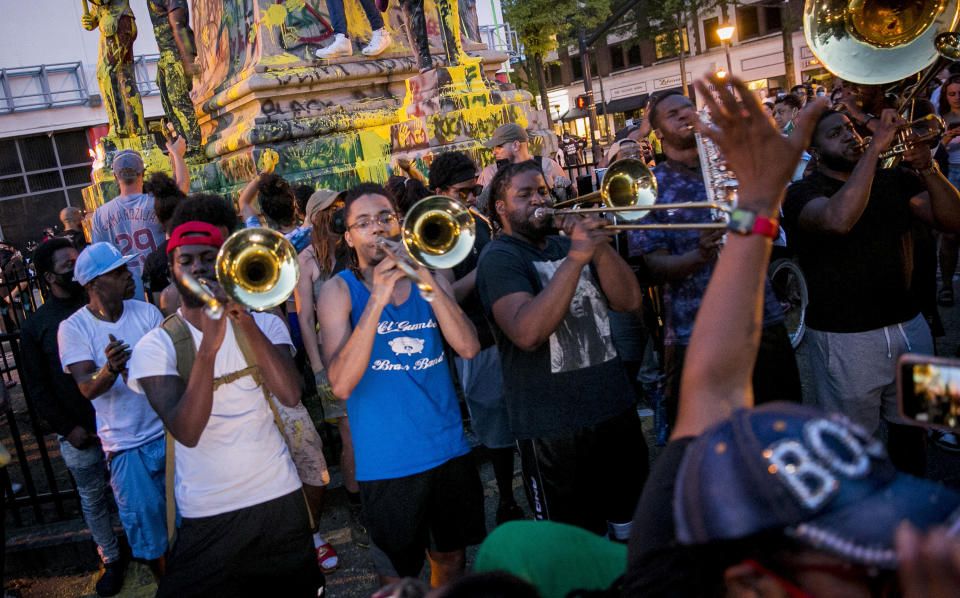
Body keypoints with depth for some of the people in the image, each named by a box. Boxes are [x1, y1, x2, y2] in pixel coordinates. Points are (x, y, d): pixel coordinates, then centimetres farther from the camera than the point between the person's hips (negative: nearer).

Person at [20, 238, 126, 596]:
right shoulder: (35, 327, -1)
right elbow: (37, 388, 2)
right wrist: (67, 429, -5)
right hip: (79, 431, 0)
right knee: (93, 498, 12)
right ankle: (111, 559, 29)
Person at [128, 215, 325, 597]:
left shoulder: (263, 324, -1)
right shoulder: (155, 346, -7)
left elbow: (290, 395, -19)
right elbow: (187, 432, -22)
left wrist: (246, 323, -27)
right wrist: (208, 347, -33)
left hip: (279, 497, 2)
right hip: (208, 514, -2)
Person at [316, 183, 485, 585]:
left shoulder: (430, 280, 4)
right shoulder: (339, 290, -6)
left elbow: (468, 348, -11)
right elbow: (341, 384, -19)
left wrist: (426, 279, -20)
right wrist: (376, 299, -25)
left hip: (448, 449, 3)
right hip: (388, 463, -3)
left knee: (451, 557, 19)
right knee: (398, 576, 11)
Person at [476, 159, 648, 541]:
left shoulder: (568, 244, 13)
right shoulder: (499, 258, -8)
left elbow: (629, 301, 3)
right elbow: (526, 333, -26)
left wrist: (599, 247, -12)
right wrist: (575, 258, -27)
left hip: (616, 410, 7)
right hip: (555, 429, -6)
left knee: (630, 530, 20)